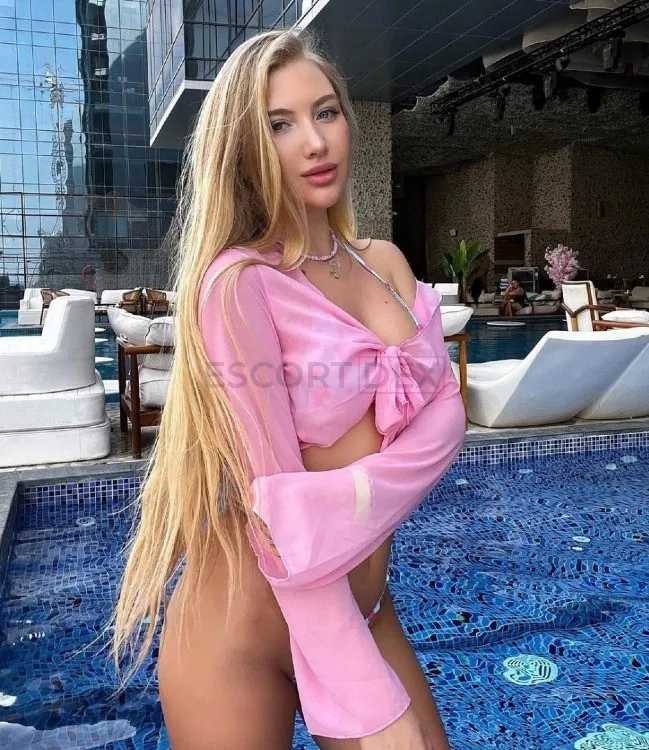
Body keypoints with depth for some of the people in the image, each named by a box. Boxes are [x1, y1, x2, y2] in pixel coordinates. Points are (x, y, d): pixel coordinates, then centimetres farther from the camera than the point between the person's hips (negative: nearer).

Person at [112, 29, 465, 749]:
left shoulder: (385, 263, 3)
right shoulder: (237, 282, -18)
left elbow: (446, 413, -5)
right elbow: (280, 518, -21)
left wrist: (352, 495, -22)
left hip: (361, 608, 6)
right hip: (243, 637, -5)